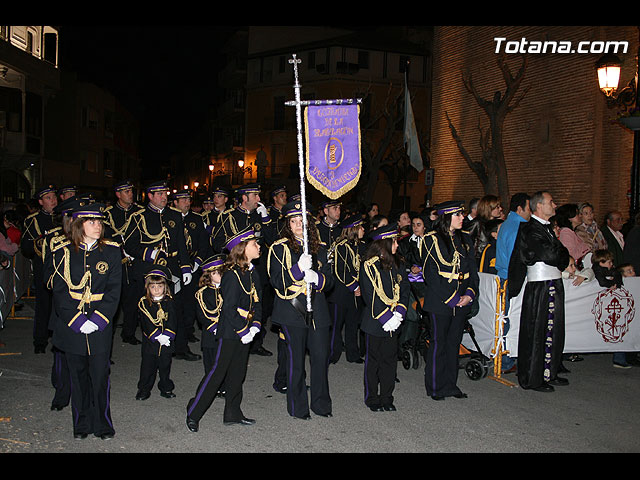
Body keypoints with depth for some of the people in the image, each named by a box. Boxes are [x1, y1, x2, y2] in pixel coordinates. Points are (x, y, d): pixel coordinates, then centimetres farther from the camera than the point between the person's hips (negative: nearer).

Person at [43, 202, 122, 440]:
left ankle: (102, 424, 18)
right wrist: (77, 320, -11)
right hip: (71, 325, 1)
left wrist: (98, 319, -12)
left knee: (100, 374, 1)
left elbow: (114, 290, -2)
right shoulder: (63, 252, 1)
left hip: (100, 325, 0)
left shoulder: (111, 251, 1)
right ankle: (81, 424, 26)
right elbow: (59, 290, -2)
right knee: (78, 375, 10)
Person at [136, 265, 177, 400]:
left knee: (165, 366, 13)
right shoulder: (143, 303, -5)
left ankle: (166, 388, 27)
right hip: (150, 342, -2)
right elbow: (146, 323, -12)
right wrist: (158, 336, -20)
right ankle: (144, 390, 22)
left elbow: (173, 322, -4)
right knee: (148, 367, 7)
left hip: (166, 343, 2)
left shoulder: (169, 302, 2)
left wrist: (166, 335, -19)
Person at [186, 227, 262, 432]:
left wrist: (254, 326, -3)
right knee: (218, 371, -2)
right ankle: (193, 413, 10)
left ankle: (233, 414, 24)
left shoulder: (253, 272, 9)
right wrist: (243, 331, -17)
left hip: (245, 332, 8)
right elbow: (229, 308, -19)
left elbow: (257, 302, 11)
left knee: (237, 373, 13)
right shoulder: (232, 274, -17)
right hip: (230, 331, -8)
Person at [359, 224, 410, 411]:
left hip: (393, 322, 5)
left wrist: (398, 314, -9)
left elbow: (405, 290, 5)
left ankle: (386, 398, 23)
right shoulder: (368, 266, -11)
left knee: (390, 359, 10)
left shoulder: (398, 264, 8)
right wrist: (386, 318, -17)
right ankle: (372, 399, 19)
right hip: (374, 322, -5)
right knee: (373, 360, 6)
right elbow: (370, 297, -14)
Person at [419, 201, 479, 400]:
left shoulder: (465, 239, 11)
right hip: (440, 300, -5)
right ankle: (435, 387, 13)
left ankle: (450, 385, 23)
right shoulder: (432, 240, -7)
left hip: (462, 301, 6)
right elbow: (430, 274, -12)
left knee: (454, 342, 12)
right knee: (438, 343, 1)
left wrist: (470, 293, -5)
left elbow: (473, 269, 12)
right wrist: (451, 298, -14)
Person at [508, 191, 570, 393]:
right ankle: (531, 379, 8)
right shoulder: (530, 229, -14)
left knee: (553, 332, 14)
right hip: (539, 287, -9)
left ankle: (548, 374, 26)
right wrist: (562, 255, -2)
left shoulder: (546, 228, 17)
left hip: (554, 285, 9)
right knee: (536, 334, -2)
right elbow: (550, 255, -21)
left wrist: (559, 264, 1)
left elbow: (562, 253, 19)